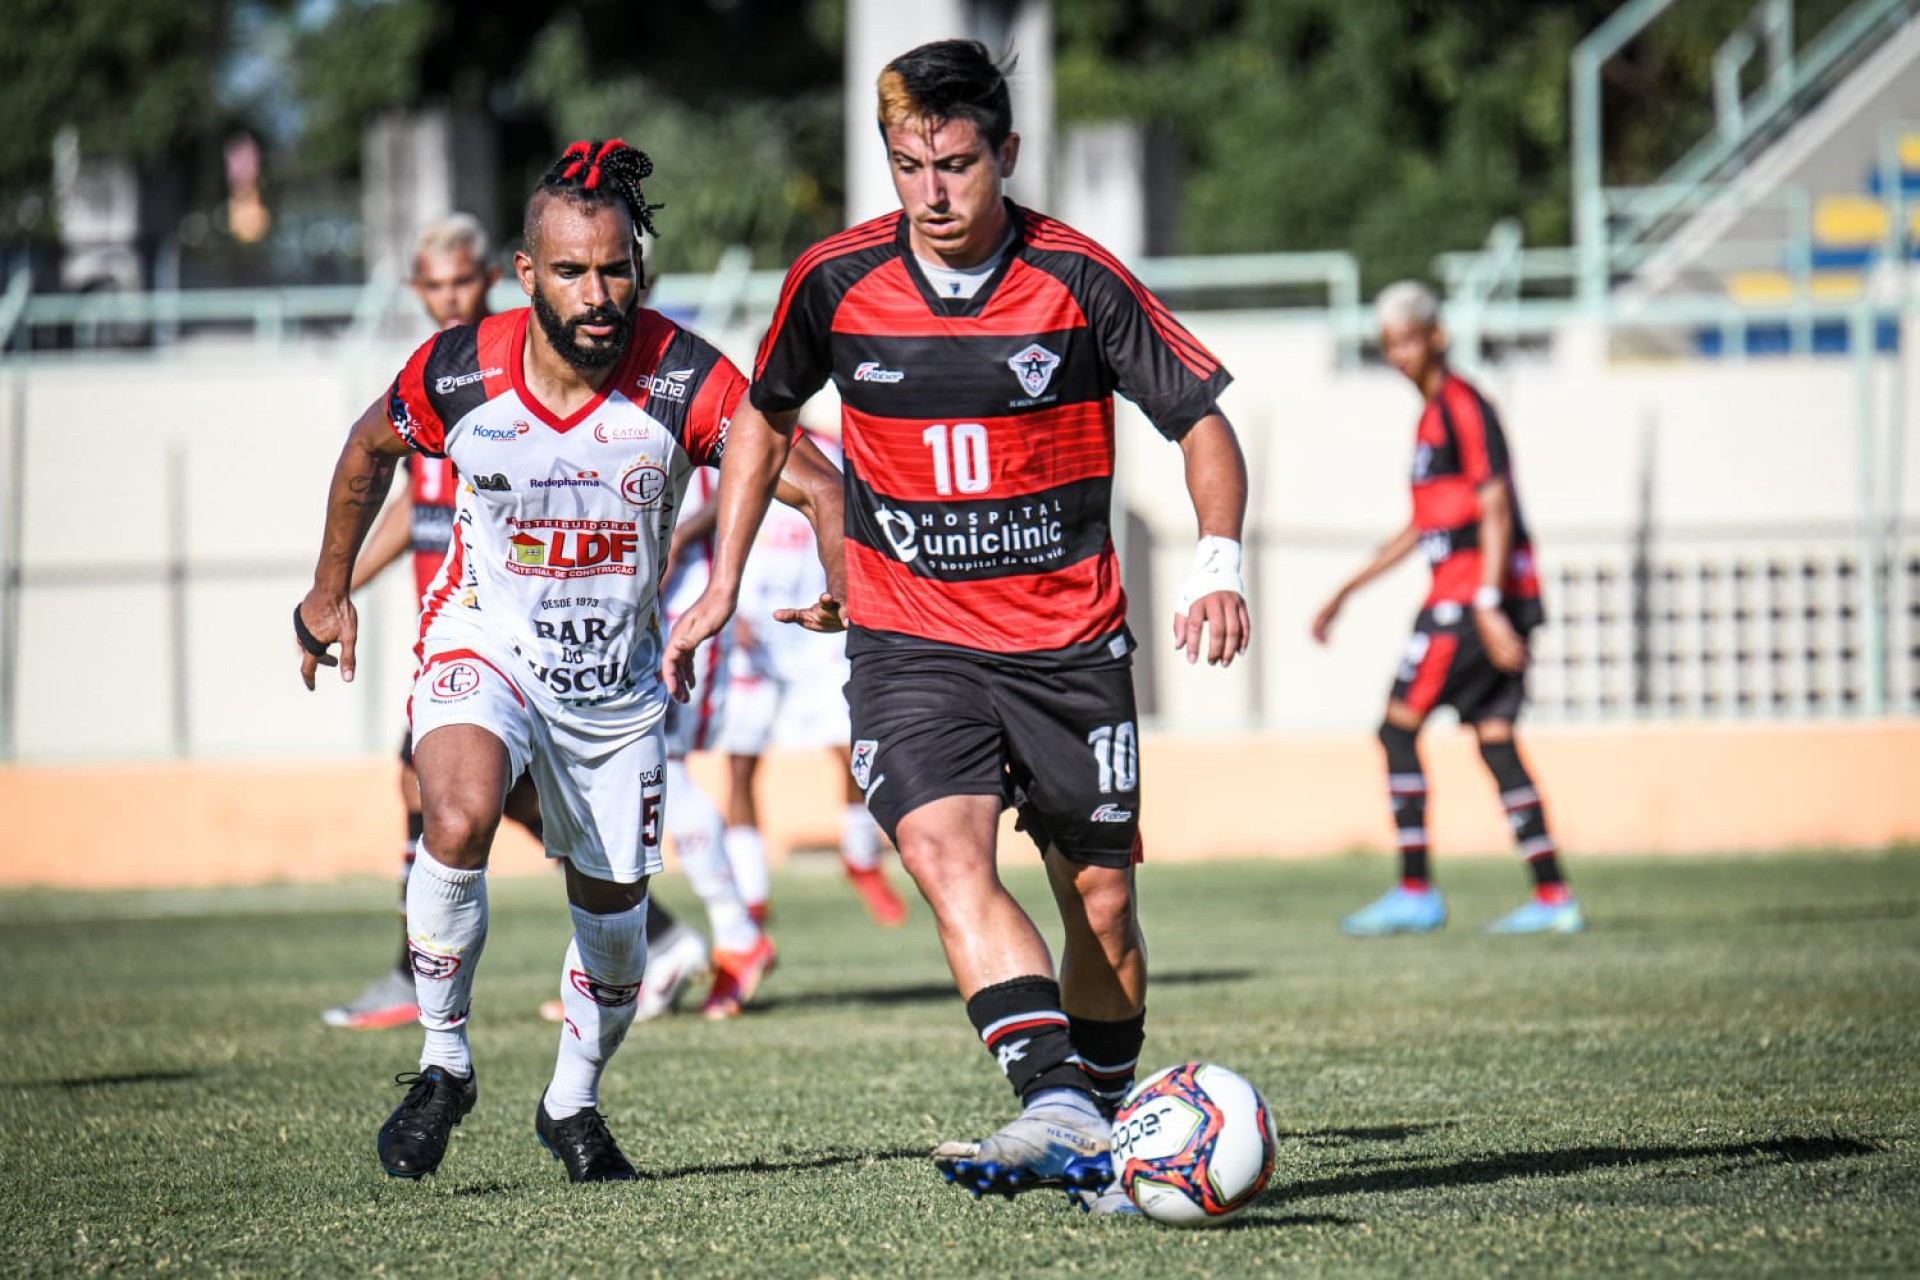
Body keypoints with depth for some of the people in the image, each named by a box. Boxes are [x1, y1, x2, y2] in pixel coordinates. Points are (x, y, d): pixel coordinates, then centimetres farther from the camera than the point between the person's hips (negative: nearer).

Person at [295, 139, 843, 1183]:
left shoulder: (683, 380, -20)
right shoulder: (461, 373, -15)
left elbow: (808, 480, -24)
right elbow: (372, 446, 7)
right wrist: (330, 589, 16)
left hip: (616, 682, 2)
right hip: (484, 649, -2)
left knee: (612, 917, 9)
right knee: (459, 818, -31)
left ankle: (572, 1102, 39)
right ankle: (444, 1062, -12)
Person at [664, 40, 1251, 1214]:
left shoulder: (1076, 279, -9)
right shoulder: (836, 282, -3)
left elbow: (1203, 418, -2)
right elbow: (766, 412, 16)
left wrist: (1221, 567, -18)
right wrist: (723, 585, 14)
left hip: (1071, 641, 0)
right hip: (912, 642, 0)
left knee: (1100, 901, 7)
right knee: (948, 855, -24)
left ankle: (1103, 1131, 28)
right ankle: (1060, 1116, -36)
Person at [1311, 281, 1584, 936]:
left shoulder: (1462, 406, -9)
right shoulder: (1432, 415, 21)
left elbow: (1496, 510, -17)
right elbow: (1422, 528, 29)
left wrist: (1488, 605, -24)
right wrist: (1346, 592, 30)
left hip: (1473, 589, -9)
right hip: (1464, 594, 9)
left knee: (1398, 727, -7)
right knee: (1494, 738, 6)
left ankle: (1415, 892, -8)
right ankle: (1553, 899, 3)